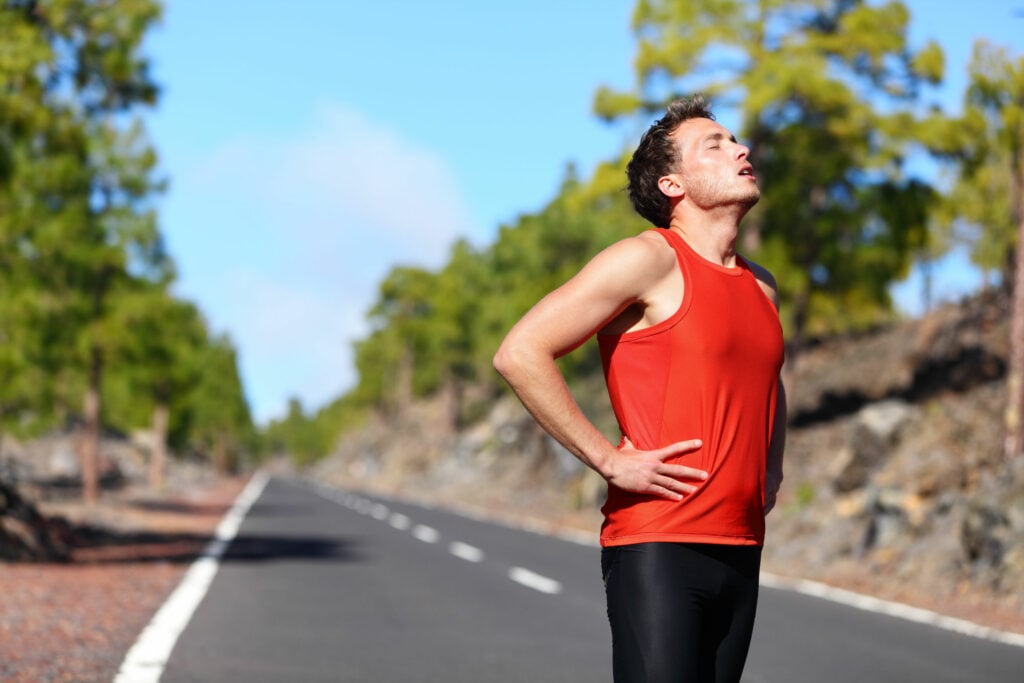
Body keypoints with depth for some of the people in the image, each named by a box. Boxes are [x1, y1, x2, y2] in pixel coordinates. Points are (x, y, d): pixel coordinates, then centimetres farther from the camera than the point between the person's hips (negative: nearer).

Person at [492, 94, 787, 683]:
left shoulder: (761, 287, 16)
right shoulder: (649, 260, -6)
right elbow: (520, 354, -14)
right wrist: (610, 460, -15)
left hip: (740, 550, 7)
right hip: (658, 547, -7)